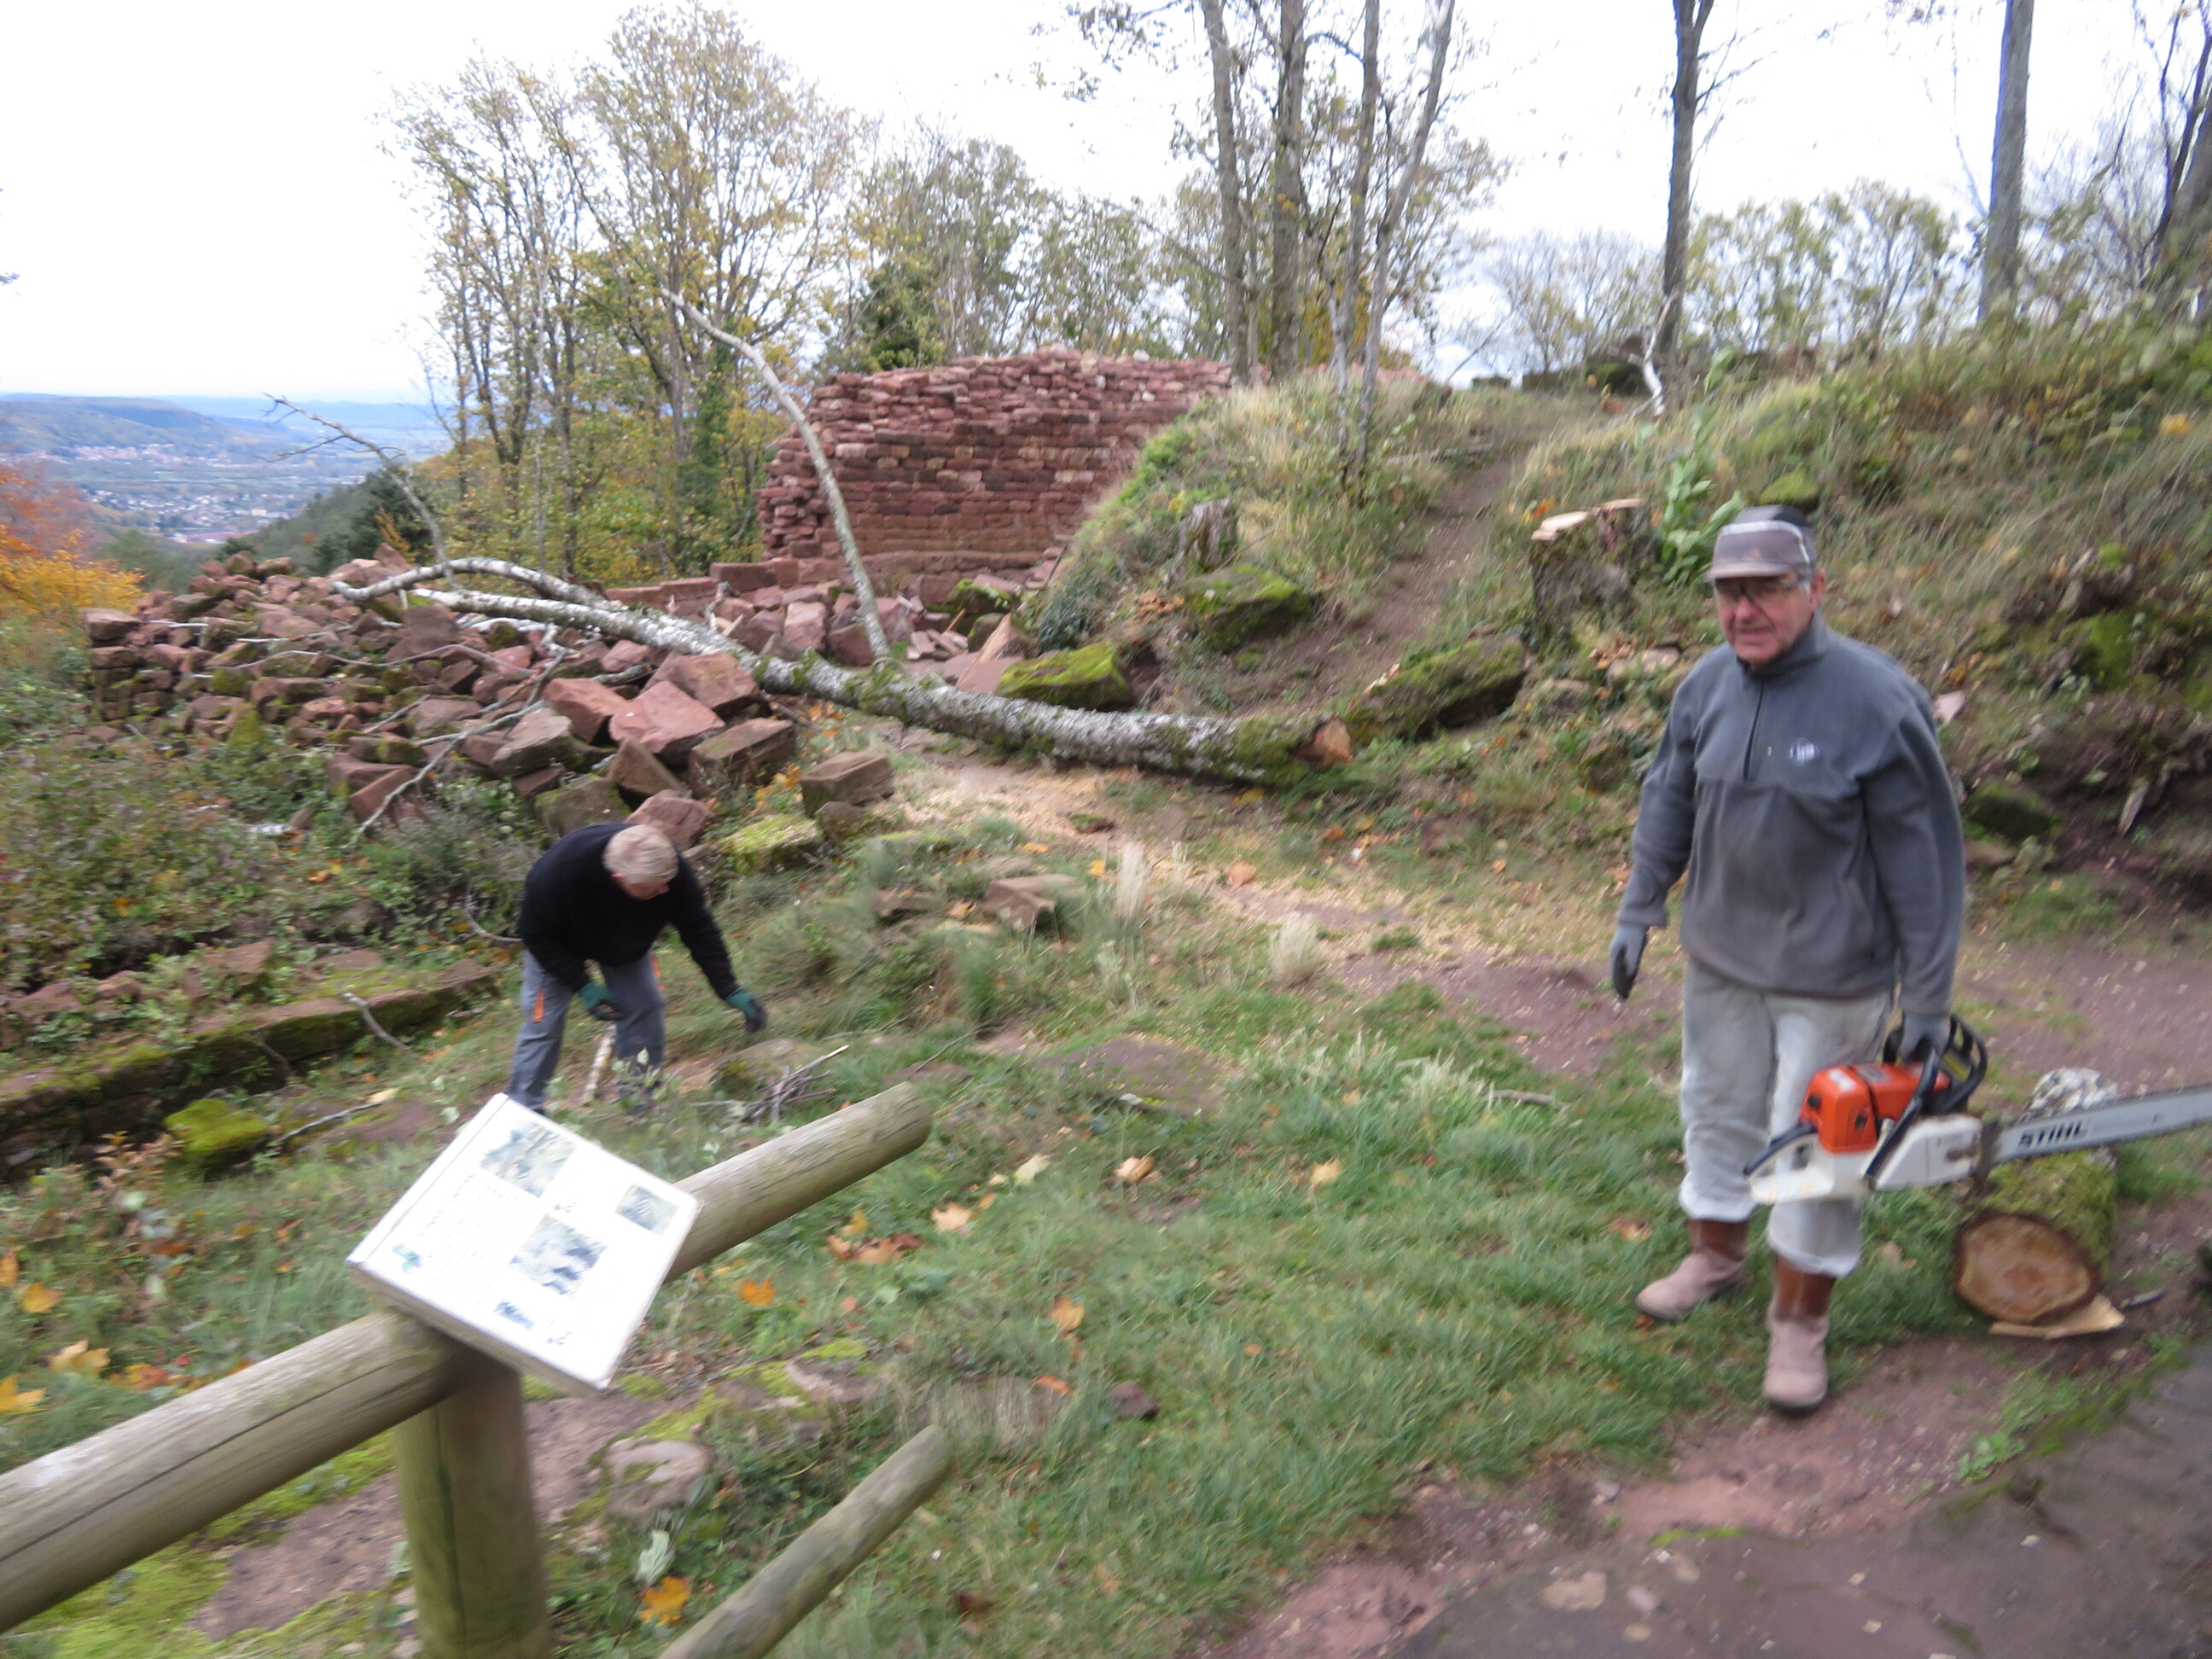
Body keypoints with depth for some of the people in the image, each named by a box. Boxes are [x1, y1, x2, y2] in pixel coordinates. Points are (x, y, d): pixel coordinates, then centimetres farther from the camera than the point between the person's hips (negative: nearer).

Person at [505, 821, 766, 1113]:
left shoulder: (672, 869, -35)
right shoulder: (558, 871, -43)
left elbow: (700, 932, -21)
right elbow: (538, 937, -25)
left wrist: (730, 991, -22)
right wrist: (583, 986, -28)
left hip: (628, 945, 3)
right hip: (556, 944, -3)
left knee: (644, 1011, -4)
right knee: (544, 1021, -7)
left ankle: (643, 1109, 10)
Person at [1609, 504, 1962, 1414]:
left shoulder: (1877, 699, -20)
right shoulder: (1707, 685, -3)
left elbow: (1924, 855, -15)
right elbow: (1669, 801, 10)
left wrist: (1928, 1002, -13)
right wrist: (1639, 911, 12)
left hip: (1830, 978, -5)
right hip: (1720, 957, 5)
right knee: (1717, 1110, 20)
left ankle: (1799, 1320, 25)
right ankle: (1716, 1251, 44)